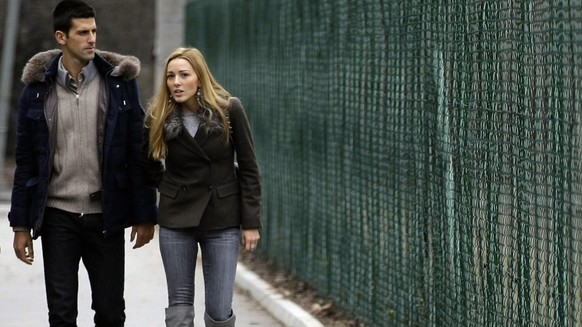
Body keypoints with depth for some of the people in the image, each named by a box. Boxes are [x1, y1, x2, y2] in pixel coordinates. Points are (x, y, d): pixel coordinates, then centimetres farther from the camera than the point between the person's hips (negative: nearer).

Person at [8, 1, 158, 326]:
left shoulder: (119, 82, -1)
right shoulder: (39, 86, 0)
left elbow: (137, 153, 1)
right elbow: (26, 160, 4)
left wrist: (144, 215, -2)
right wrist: (21, 225, 2)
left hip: (106, 217, 0)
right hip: (58, 217, 0)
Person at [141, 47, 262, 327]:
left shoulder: (229, 109, -8)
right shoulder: (159, 116, -3)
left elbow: (248, 167, -3)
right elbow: (148, 164, 16)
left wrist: (251, 221, -5)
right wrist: (169, 189, 7)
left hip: (222, 219, -1)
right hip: (176, 220, 2)